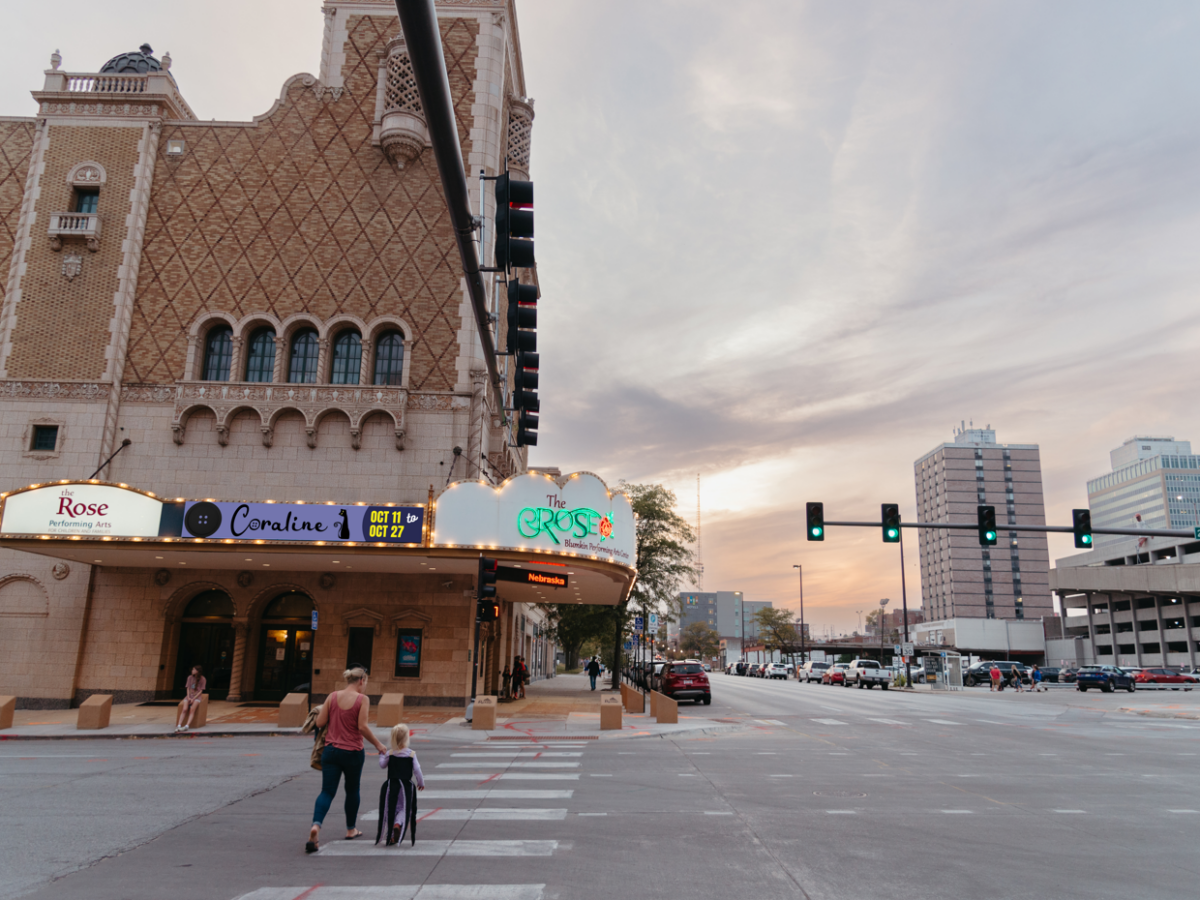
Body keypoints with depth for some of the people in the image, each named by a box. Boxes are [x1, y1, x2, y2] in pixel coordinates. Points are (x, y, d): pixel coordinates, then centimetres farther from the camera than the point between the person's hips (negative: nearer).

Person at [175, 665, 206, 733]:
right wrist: (188, 697, -7)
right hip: (189, 696, 3)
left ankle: (187, 726, -42)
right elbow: (188, 688, 10)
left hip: (197, 697, -3)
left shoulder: (203, 679, -1)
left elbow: (201, 691, -3)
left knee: (192, 709, -30)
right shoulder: (190, 677, 11)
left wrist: (193, 699, -13)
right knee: (184, 709, -25)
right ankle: (179, 726, -34)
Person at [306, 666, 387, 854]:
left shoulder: (333, 696, 1)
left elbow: (319, 722, 0)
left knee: (327, 791, 2)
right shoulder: (362, 699, -10)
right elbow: (363, 727, -15)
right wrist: (378, 744, -3)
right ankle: (351, 830, 31)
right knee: (352, 790, 17)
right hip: (353, 752, -2)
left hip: (331, 750, 3)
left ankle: (315, 826, -22)